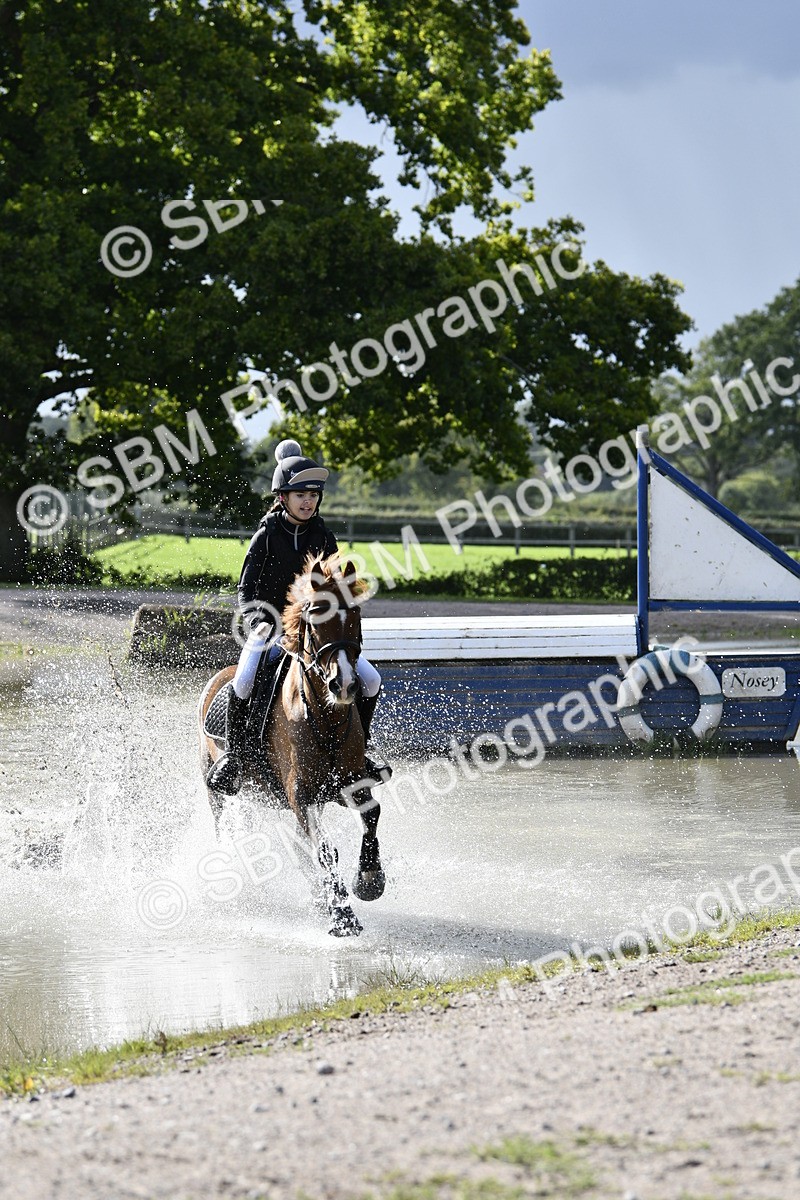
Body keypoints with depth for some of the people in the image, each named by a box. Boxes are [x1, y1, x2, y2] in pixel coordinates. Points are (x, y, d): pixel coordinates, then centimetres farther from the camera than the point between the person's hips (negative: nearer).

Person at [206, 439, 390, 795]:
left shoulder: (323, 538, 4)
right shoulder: (267, 536, -5)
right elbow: (246, 592, -5)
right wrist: (259, 621, -25)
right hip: (270, 629, -3)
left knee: (370, 679, -12)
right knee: (243, 682, -31)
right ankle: (233, 754, -12)